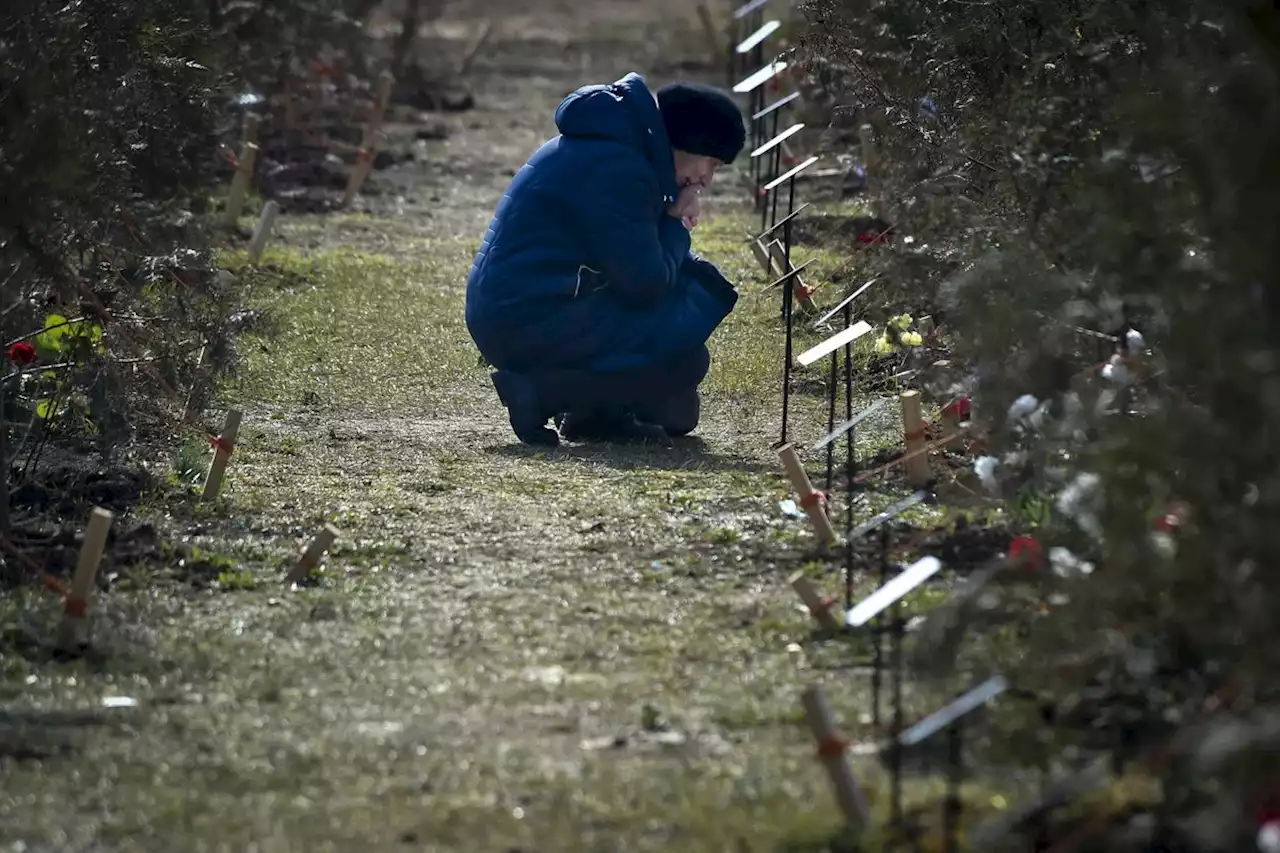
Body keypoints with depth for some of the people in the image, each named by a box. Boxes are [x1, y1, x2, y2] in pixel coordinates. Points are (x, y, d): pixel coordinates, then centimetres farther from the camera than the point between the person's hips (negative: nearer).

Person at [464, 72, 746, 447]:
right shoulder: (616, 168, -17)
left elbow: (634, 265, 23)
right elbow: (646, 284, -17)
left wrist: (672, 225, 4)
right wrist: (675, 225, 0)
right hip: (530, 324, -11)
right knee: (685, 359, -9)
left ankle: (597, 409, 8)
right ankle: (541, 392, -11)